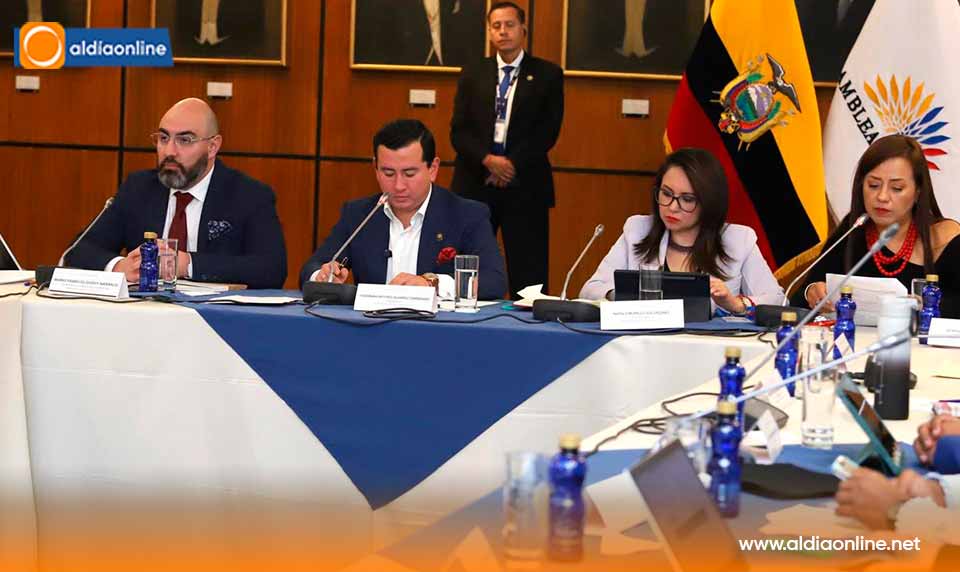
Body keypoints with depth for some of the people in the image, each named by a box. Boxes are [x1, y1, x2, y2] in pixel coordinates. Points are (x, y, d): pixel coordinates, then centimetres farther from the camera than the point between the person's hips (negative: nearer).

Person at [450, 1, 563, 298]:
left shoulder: (547, 74, 5)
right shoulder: (472, 74, 12)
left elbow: (548, 131, -3)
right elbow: (458, 131, 4)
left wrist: (512, 164, -12)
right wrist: (488, 160, -12)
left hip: (525, 186, -2)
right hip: (474, 184, 2)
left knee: (528, 273, -2)